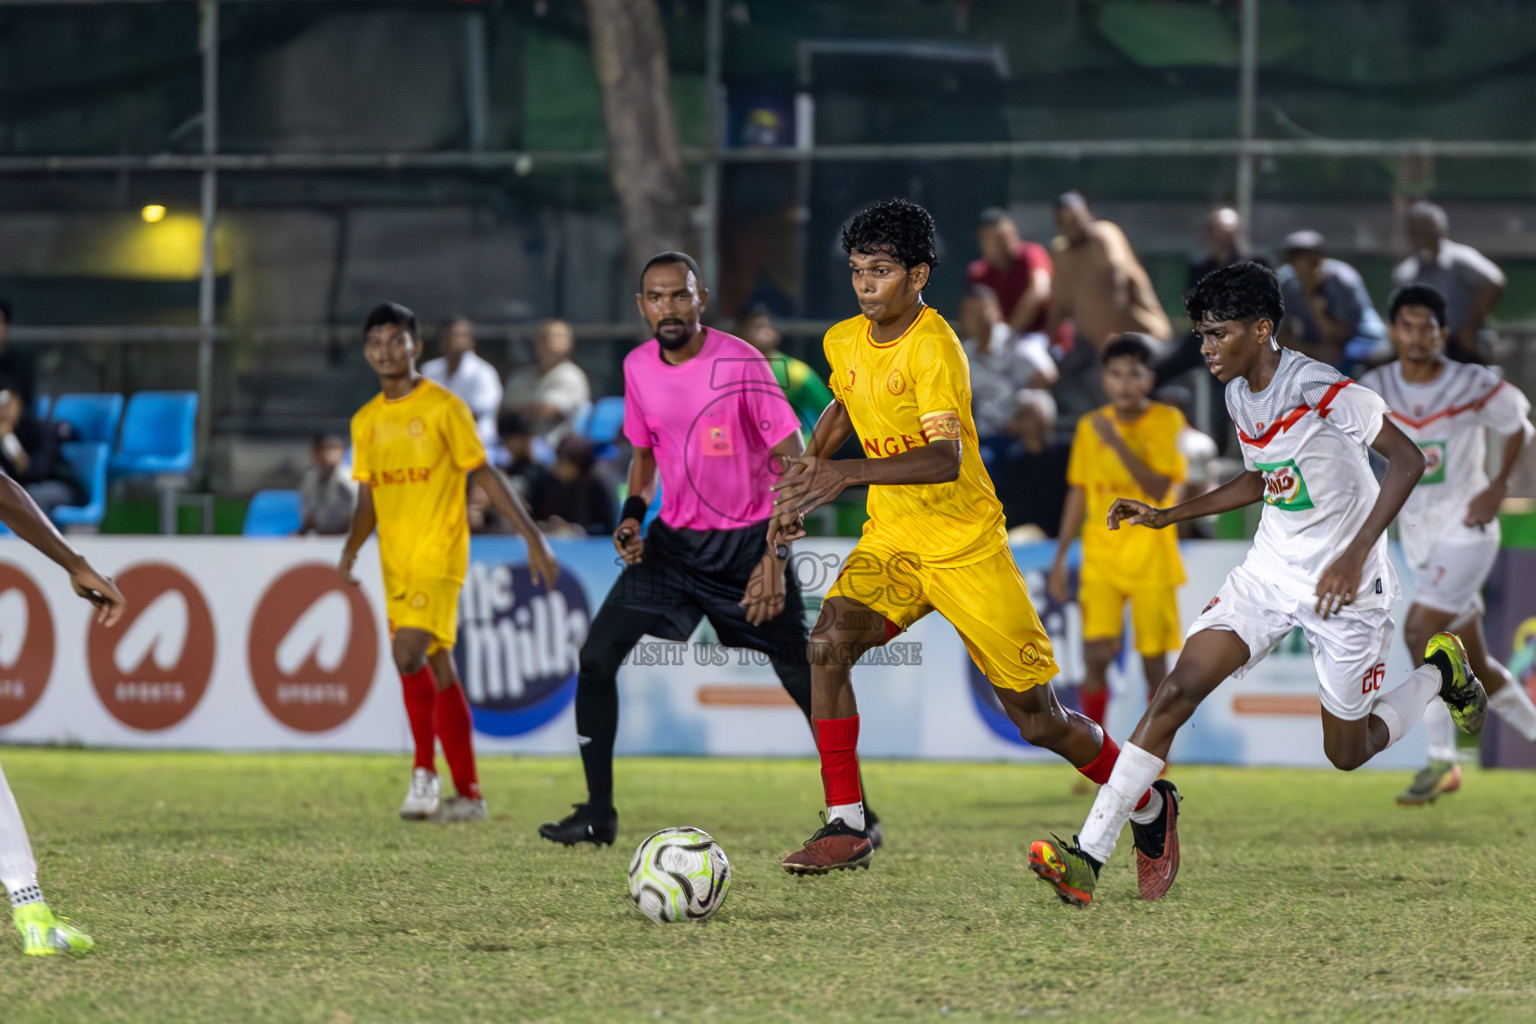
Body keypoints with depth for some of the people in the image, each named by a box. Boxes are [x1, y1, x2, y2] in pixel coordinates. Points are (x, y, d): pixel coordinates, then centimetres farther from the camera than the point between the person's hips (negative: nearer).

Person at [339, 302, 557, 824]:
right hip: (395, 561, 6)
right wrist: (351, 548, 10)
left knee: (408, 652, -23)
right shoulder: (366, 421, 12)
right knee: (438, 669, 8)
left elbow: (485, 476, -5)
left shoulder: (443, 407, -5)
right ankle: (468, 793, 12)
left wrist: (533, 539, -8)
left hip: (439, 553, -6)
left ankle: (426, 771, -12)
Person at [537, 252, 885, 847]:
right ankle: (598, 814, 2)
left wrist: (777, 556, -23)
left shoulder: (739, 363, -17)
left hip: (748, 543, -5)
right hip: (673, 540, 5)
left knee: (804, 680, -4)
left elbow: (792, 462, -15)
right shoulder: (638, 368, 0)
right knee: (597, 656, -8)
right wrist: (633, 513, -2)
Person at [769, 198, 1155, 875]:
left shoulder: (934, 348, -21)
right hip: (891, 538, 6)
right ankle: (846, 827, -18)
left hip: (966, 546, -6)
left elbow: (945, 460, -33)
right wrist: (804, 469, 14)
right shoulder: (844, 342, 2)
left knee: (1037, 719, 0)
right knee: (827, 644, -24)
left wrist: (847, 475, -43)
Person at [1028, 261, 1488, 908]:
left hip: (1346, 587, -6)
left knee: (1346, 753, 8)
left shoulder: (1322, 391, -23)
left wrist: (1357, 554, -30)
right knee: (1178, 690, -14)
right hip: (1268, 573, 6)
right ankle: (1088, 857, -16)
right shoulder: (1239, 394, 3)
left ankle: (1441, 672, 37)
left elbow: (1408, 460, -24)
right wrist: (1166, 517, 13)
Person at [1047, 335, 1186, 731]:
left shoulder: (1167, 421, -5)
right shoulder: (1090, 427, 6)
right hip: (1101, 559, 2)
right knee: (1096, 657, -9)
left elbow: (1158, 489, -15)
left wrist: (1118, 444, -22)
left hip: (1152, 560, -2)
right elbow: (1078, 494, 13)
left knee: (1154, 662, -1)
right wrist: (1060, 558, 10)